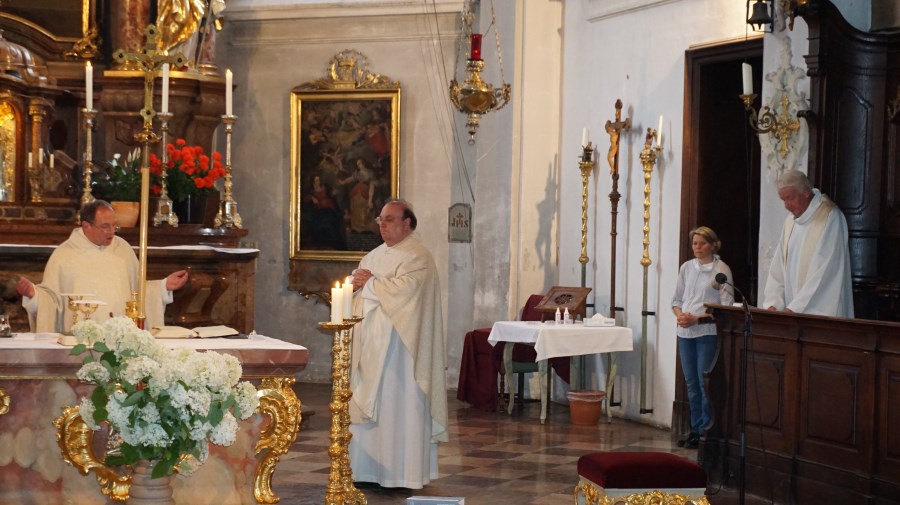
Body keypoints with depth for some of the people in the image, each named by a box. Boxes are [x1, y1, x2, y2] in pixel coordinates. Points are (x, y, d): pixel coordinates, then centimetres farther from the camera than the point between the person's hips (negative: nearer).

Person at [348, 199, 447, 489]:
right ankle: (369, 468, 11)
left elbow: (401, 290, -22)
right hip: (370, 345, 8)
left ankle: (402, 472, -2)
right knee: (368, 404, 6)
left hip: (397, 347, -8)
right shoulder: (375, 256, 18)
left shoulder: (417, 257, -9)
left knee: (397, 405, -6)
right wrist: (360, 283, -5)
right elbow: (357, 289, 18)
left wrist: (369, 284, -9)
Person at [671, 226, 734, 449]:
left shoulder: (721, 269, -4)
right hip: (685, 332, 5)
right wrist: (680, 315, -6)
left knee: (705, 383, -6)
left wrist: (697, 319, -15)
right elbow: (677, 300, 16)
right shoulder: (686, 268, 11)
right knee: (691, 383, 10)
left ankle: (706, 431, 2)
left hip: (708, 332, -5)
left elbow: (726, 307, -8)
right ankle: (695, 429, 18)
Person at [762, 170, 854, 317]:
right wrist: (773, 303, -3)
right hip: (793, 311, 6)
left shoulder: (830, 217, -11)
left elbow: (824, 272, -18)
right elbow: (778, 266, 11)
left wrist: (795, 307, -21)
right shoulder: (791, 219, 12)